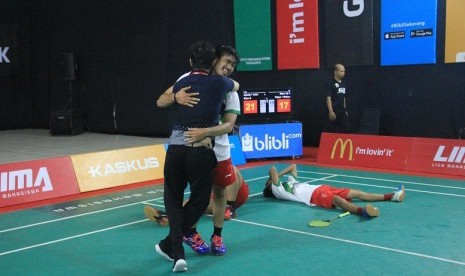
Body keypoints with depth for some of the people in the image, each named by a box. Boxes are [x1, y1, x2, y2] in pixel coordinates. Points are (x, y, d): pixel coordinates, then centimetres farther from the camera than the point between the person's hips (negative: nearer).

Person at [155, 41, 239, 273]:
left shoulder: (179, 85, 11)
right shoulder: (218, 83, 4)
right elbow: (236, 86, 27)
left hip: (175, 148, 3)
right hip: (201, 151, -2)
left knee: (173, 199, 17)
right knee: (199, 200, 17)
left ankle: (177, 252, 7)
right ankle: (168, 244, 19)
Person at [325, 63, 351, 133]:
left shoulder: (343, 83, 13)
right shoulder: (330, 83, -9)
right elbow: (328, 98, -15)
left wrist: (345, 110, 17)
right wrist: (331, 111, -21)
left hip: (342, 111, 7)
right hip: (334, 111, -7)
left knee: (346, 129, 5)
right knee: (331, 130, -2)